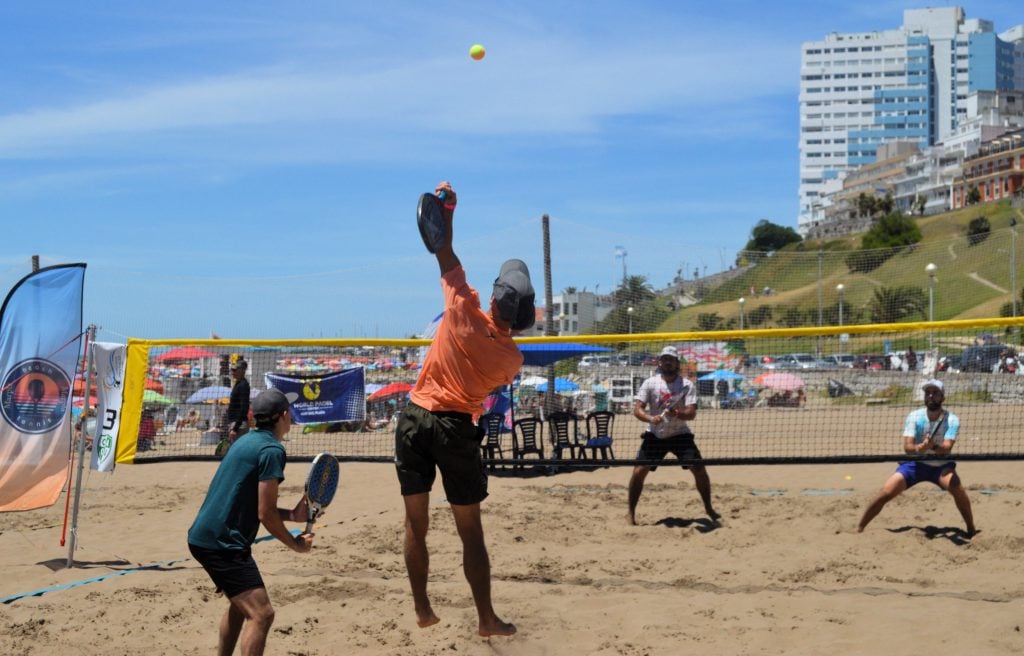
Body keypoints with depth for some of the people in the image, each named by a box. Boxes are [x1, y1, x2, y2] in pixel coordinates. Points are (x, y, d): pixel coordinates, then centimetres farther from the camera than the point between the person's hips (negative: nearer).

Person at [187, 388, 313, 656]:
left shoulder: (249, 441, 13)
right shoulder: (272, 450, -15)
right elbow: (265, 515, -17)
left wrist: (292, 514, 12)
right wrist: (295, 543, -2)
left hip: (206, 536, 10)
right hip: (222, 543, -10)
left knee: (241, 604, 28)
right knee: (261, 614, -15)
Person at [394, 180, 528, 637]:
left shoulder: (464, 312, -10)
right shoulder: (511, 358, -5)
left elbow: (445, 256, 1)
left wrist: (447, 209, 10)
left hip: (415, 420, 1)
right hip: (457, 429, -1)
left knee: (416, 525, 10)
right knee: (471, 532, 7)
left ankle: (422, 609, 17)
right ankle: (486, 619, 12)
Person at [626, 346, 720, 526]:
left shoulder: (687, 385, -6)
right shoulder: (649, 383, -5)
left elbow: (691, 413, -16)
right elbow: (637, 409, -13)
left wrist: (677, 414, -38)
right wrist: (650, 418, -33)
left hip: (680, 434, 0)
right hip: (655, 435, 0)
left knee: (699, 470, -9)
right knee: (639, 472, -9)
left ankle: (708, 508, 13)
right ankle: (631, 513, 7)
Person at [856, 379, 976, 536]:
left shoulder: (952, 420, -13)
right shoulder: (914, 417, -10)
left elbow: (946, 448, -27)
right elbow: (907, 447, -20)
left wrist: (932, 447, -50)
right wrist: (919, 448, -44)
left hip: (941, 466, -1)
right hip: (915, 464, 1)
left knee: (957, 487, -30)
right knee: (885, 493, -15)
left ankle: (971, 530, -9)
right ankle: (858, 529, 1)